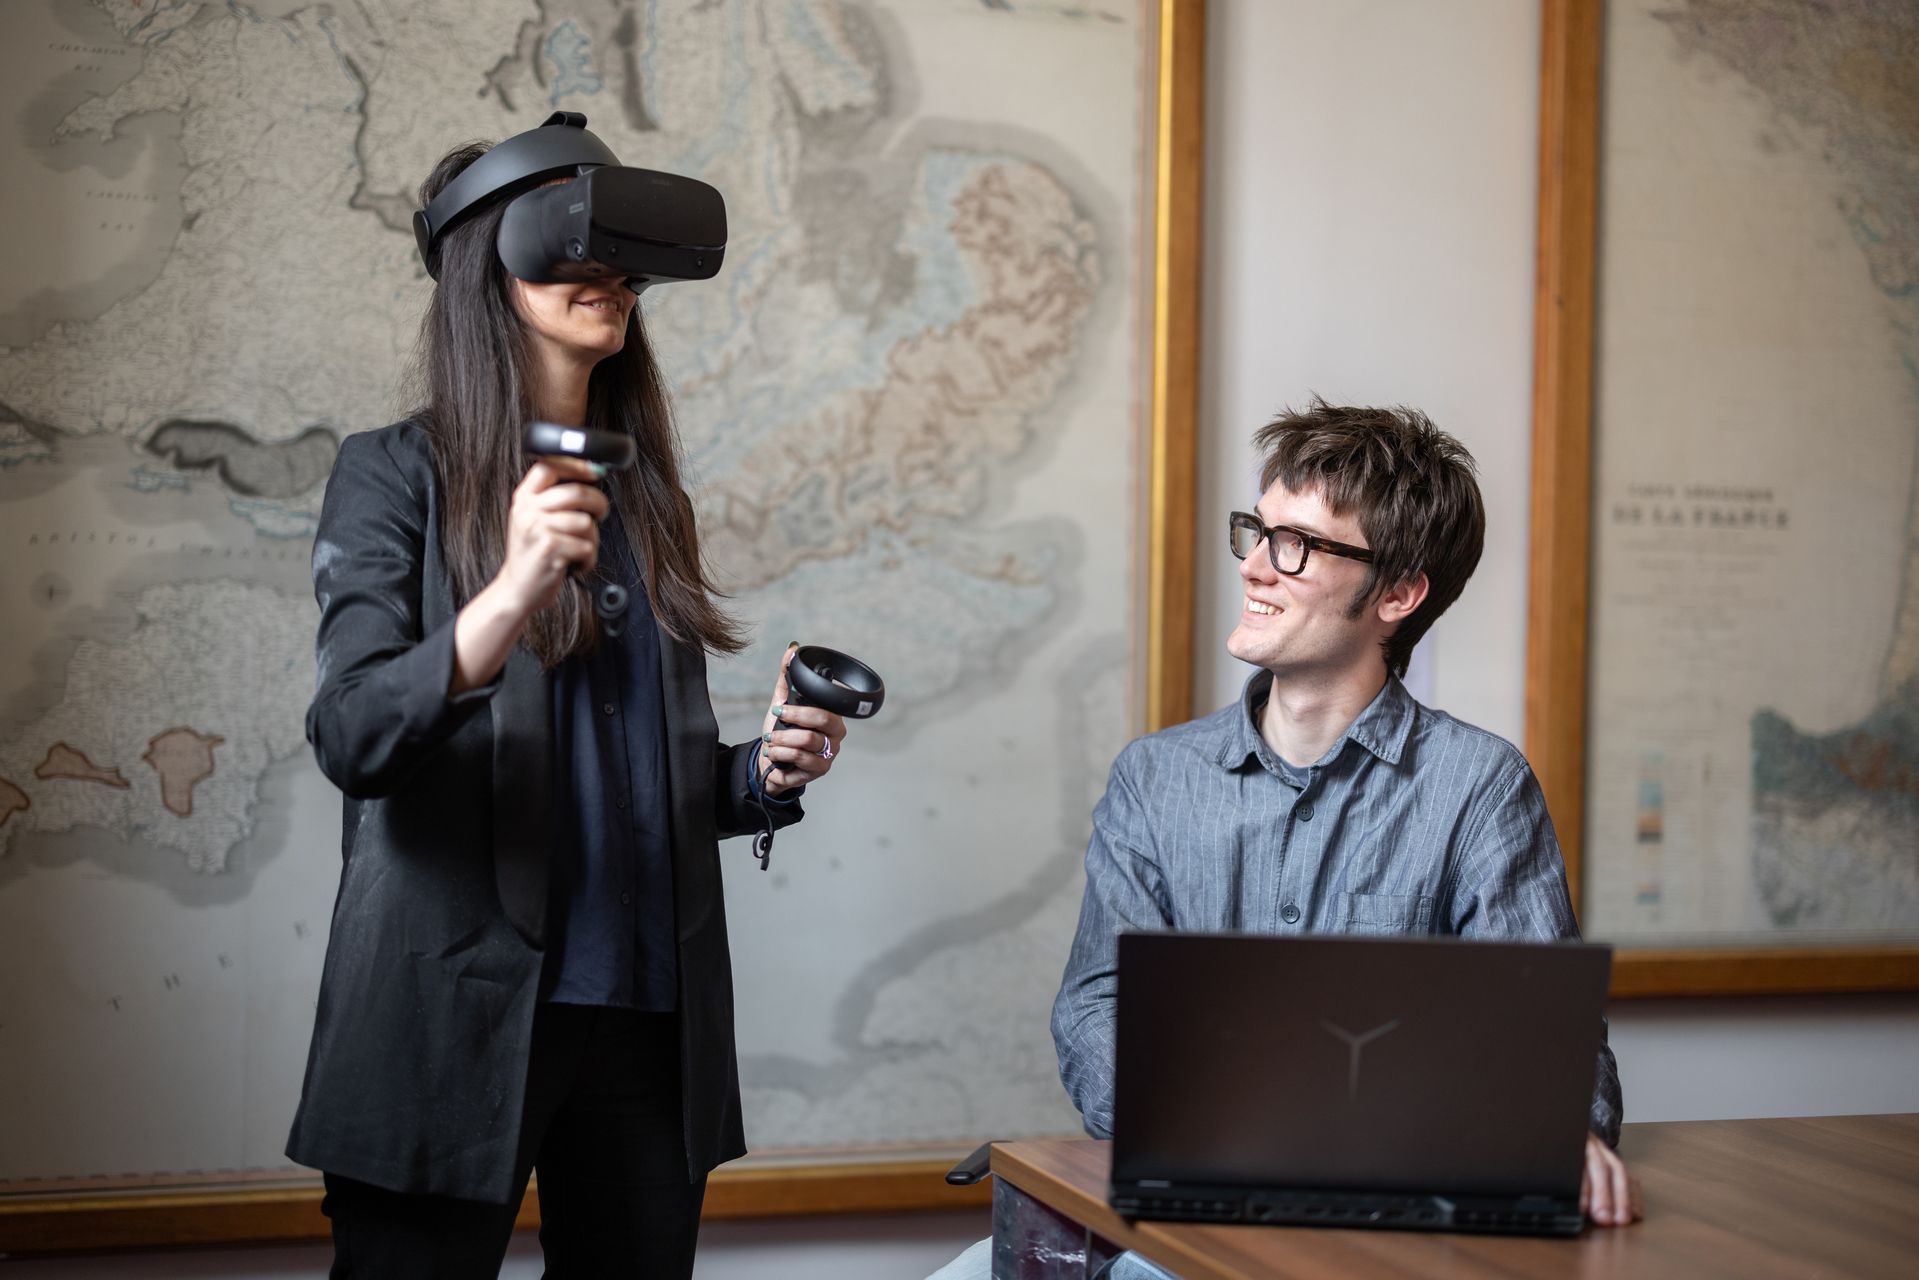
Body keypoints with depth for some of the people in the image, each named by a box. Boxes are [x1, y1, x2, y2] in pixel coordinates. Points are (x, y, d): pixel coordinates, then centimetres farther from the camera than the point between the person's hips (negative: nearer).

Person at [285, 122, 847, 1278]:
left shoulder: (645, 495, 15)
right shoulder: (399, 474, -1)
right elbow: (350, 736, -15)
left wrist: (765, 771, -1)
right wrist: (509, 597, -30)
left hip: (648, 1017, 5)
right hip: (454, 1013, -5)